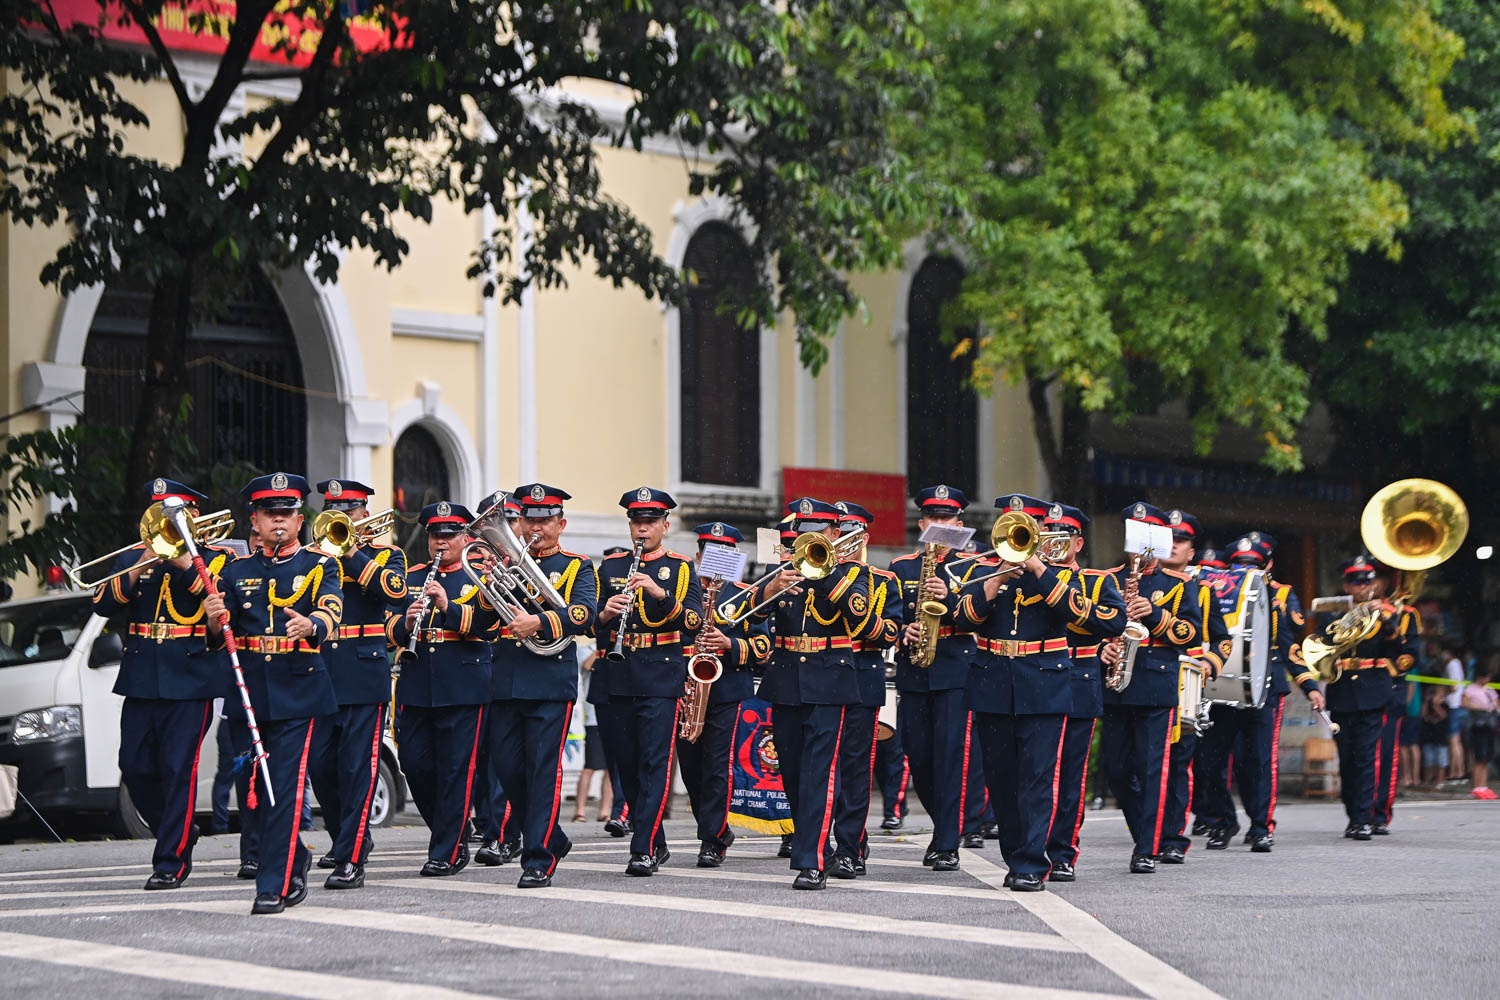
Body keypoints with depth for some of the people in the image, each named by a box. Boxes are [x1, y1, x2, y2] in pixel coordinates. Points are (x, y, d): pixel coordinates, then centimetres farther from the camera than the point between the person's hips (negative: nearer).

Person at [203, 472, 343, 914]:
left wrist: (311, 625, -38)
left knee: (285, 787, -10)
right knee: (257, 789, 8)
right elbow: (219, 638, 6)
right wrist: (215, 619, -18)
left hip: (298, 692, -4)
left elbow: (332, 613, -15)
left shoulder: (320, 566, 4)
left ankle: (274, 886, -9)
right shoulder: (237, 571, 13)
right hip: (249, 691, 4)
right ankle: (295, 860, 31)